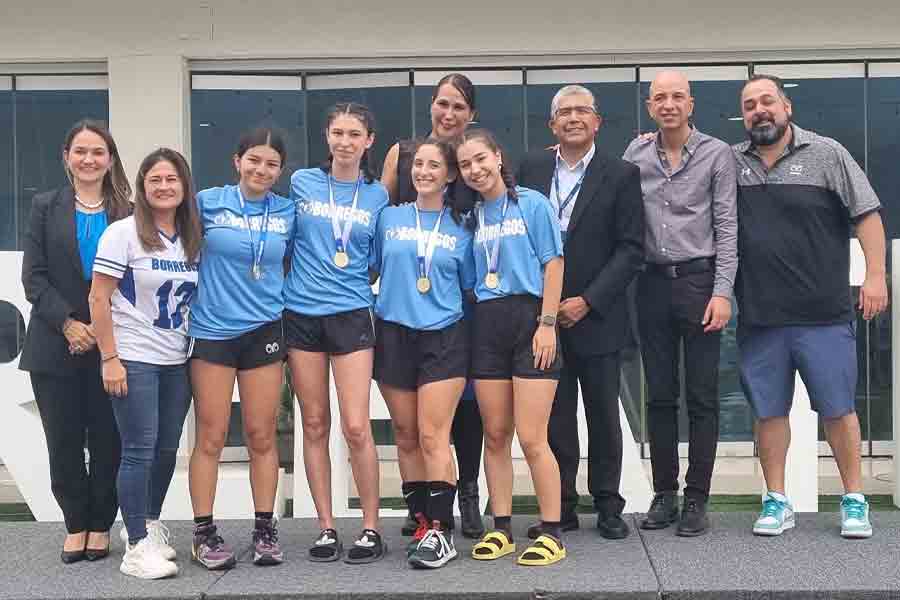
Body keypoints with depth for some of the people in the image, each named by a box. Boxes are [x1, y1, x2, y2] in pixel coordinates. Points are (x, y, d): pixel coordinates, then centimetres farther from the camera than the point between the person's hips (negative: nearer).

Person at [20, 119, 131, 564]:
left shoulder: (127, 213, 6)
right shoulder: (45, 207, 7)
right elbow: (34, 277, 0)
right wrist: (68, 323, -13)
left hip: (109, 346, 0)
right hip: (56, 344, 1)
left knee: (107, 439, 2)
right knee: (64, 441, 5)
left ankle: (100, 525, 17)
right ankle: (76, 525, 19)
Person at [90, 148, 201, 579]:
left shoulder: (192, 238, 8)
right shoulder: (123, 233, -8)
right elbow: (98, 300, -10)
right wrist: (110, 359, -14)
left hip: (176, 362, 5)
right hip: (133, 361, -5)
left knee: (167, 450, 11)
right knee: (140, 451, -5)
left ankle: (147, 523, 29)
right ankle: (137, 547, 2)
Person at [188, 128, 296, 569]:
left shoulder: (287, 212, 4)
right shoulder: (208, 202, -4)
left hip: (263, 331, 2)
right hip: (211, 331, -2)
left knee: (262, 437, 6)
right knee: (211, 438, 2)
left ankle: (265, 529, 16)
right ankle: (203, 533, 11)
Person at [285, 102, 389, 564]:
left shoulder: (378, 196, 5)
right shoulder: (300, 183, 4)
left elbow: (379, 260, 12)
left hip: (352, 315, -1)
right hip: (301, 314, 1)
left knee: (356, 427, -7)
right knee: (315, 426, 6)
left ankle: (371, 529, 6)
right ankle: (326, 528, 15)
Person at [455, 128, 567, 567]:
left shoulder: (532, 203, -1)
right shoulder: (472, 215, 13)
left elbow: (553, 263, -5)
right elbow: (470, 276, 14)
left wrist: (547, 324, -11)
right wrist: (473, 318, 1)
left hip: (529, 317, -5)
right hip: (487, 324, 5)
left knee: (531, 438, -8)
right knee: (495, 435, 8)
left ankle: (551, 534, 2)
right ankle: (501, 530, 17)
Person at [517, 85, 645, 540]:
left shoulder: (621, 175, 0)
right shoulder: (531, 169, 8)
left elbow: (631, 248, -5)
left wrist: (587, 301, -13)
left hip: (597, 317, -2)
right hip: (544, 313, 2)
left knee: (604, 416, 7)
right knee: (554, 418, 5)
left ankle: (608, 506, 18)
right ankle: (560, 507, 15)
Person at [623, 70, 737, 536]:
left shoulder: (716, 154, 0)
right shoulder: (636, 154, 7)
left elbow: (726, 227, -4)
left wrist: (722, 291, -10)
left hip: (699, 278, -3)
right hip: (653, 283, 3)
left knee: (702, 397, 0)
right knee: (659, 395, 7)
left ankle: (697, 499, 7)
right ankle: (664, 494, 15)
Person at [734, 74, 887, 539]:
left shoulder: (826, 154, 1)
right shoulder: (731, 161, 8)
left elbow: (866, 215, 0)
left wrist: (875, 275, -8)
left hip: (824, 314, -2)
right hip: (759, 317, 2)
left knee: (838, 409, 3)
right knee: (768, 411, 8)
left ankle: (854, 500, 15)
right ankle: (777, 501, 19)